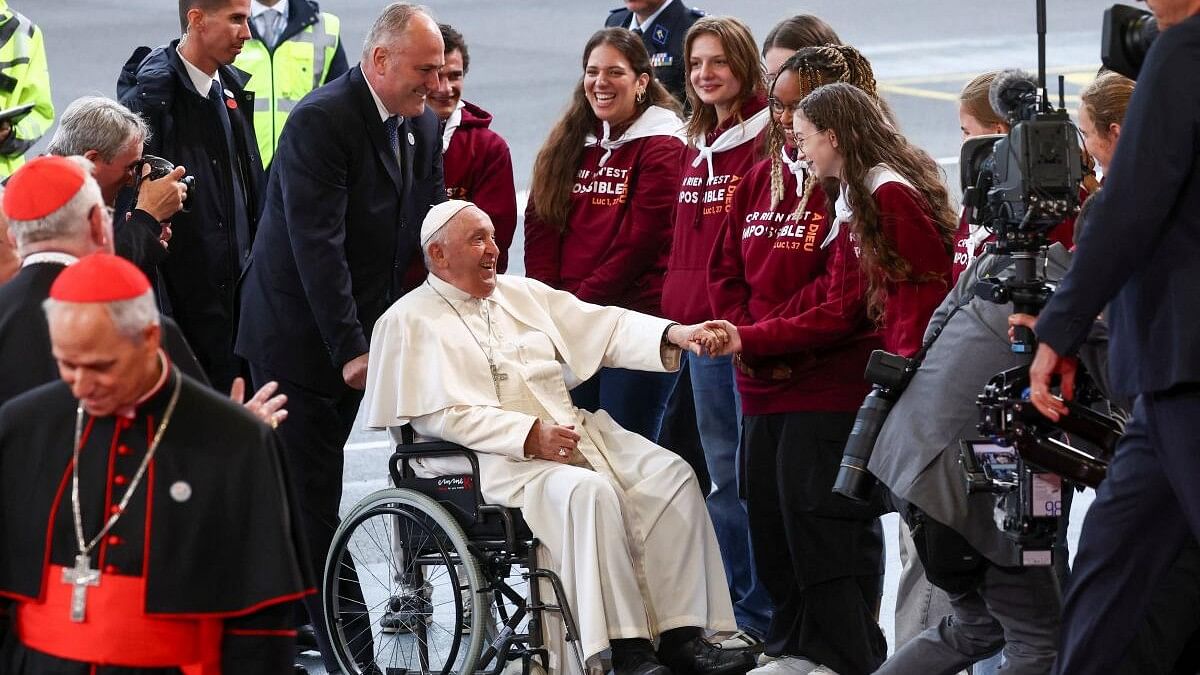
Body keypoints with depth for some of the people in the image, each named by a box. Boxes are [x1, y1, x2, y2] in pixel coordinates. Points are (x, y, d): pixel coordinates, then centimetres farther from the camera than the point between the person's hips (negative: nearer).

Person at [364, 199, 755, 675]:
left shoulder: (522, 293, 20)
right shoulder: (410, 322, 1)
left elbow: (605, 328, 14)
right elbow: (442, 415, -11)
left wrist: (673, 335, -4)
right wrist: (529, 436, -19)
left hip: (572, 431, 7)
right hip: (495, 458, -7)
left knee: (671, 475, -14)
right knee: (590, 491, -33)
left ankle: (682, 636, -17)